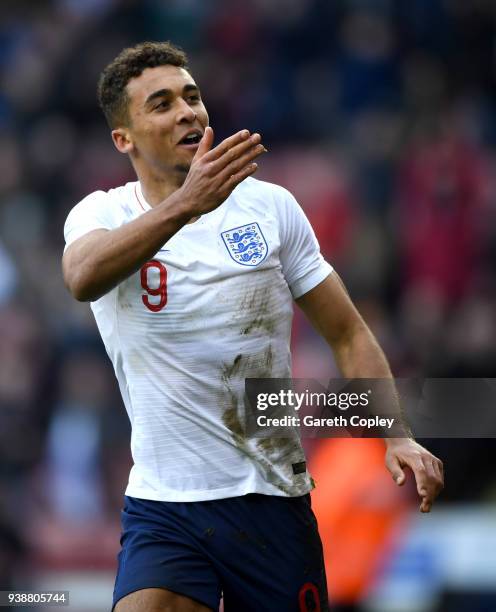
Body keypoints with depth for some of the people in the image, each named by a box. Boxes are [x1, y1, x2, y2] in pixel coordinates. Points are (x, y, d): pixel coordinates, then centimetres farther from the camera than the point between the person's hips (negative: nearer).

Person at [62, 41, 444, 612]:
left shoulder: (269, 205, 4)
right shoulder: (102, 215, -1)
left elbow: (347, 334, 9)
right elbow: (84, 277, -27)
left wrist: (396, 435, -6)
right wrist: (185, 204, -41)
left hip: (274, 501, 2)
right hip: (162, 508, -2)